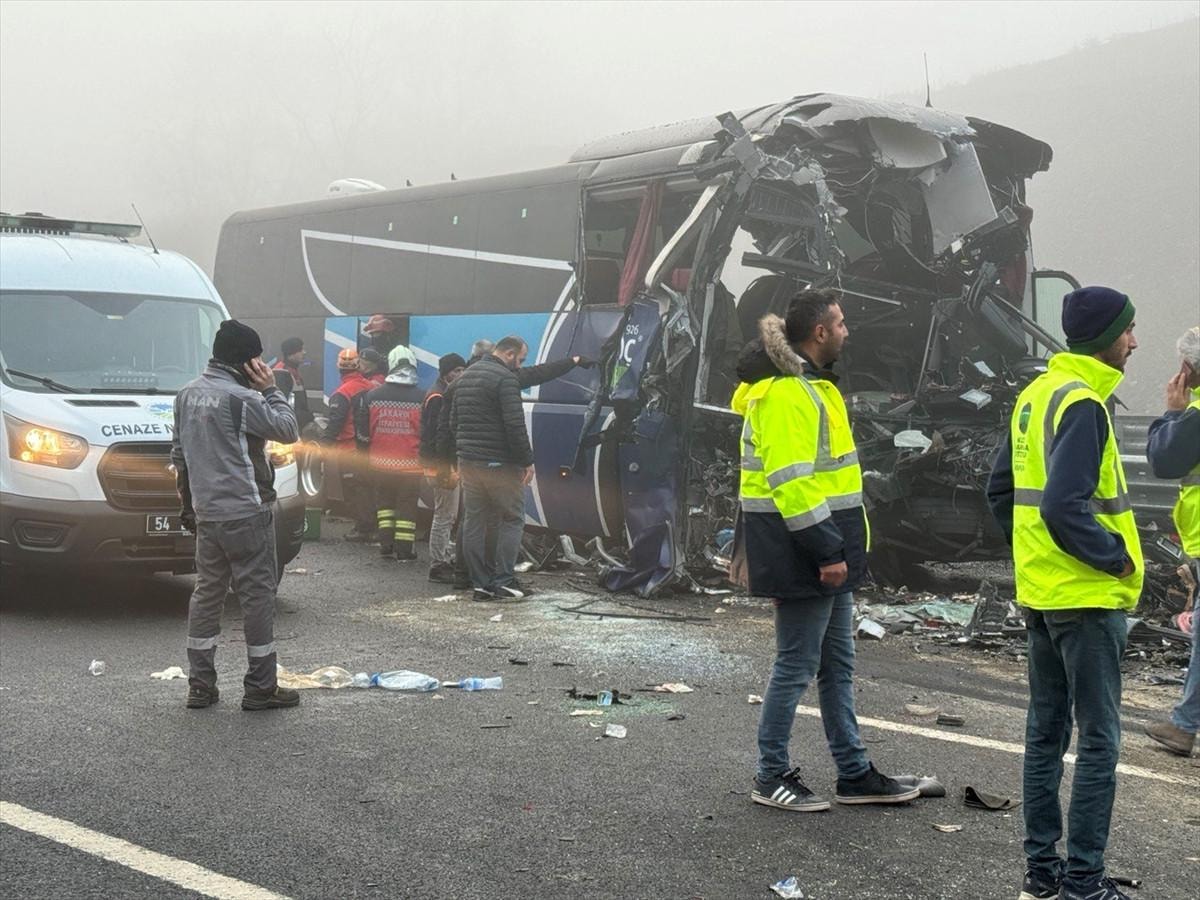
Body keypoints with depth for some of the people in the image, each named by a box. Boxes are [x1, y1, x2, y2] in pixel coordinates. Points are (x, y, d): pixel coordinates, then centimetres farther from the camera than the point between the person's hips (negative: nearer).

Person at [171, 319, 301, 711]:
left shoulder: (187, 395, 10)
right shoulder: (241, 399, -16)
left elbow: (179, 456, 15)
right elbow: (289, 430, -9)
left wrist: (187, 504, 21)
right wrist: (270, 390, -2)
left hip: (205, 514, 8)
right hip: (246, 513, -8)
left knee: (207, 592, 13)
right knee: (257, 594, 0)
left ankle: (200, 686, 14)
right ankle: (260, 688, 5)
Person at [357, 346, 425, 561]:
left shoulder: (372, 396, -3)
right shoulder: (421, 398, -9)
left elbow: (363, 432, 3)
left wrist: (367, 454, 19)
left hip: (380, 462, 2)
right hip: (410, 464, -2)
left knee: (384, 501, 17)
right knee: (407, 505, 5)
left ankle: (386, 544, 16)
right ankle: (405, 550, 6)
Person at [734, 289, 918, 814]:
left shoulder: (809, 385, 17)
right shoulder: (784, 394, -18)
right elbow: (791, 482, -24)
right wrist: (827, 551, -23)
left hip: (826, 552, 11)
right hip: (803, 553, -11)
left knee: (838, 664, 16)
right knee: (796, 665, -2)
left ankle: (854, 774, 25)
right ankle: (770, 778, 10)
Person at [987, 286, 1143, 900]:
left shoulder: (1036, 394, 10)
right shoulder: (1083, 404, -18)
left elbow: (1001, 490, 15)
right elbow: (1065, 506, -27)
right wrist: (1116, 556, -15)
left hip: (1039, 592, 9)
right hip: (1087, 598, -9)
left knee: (1045, 730, 13)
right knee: (1099, 740, -1)